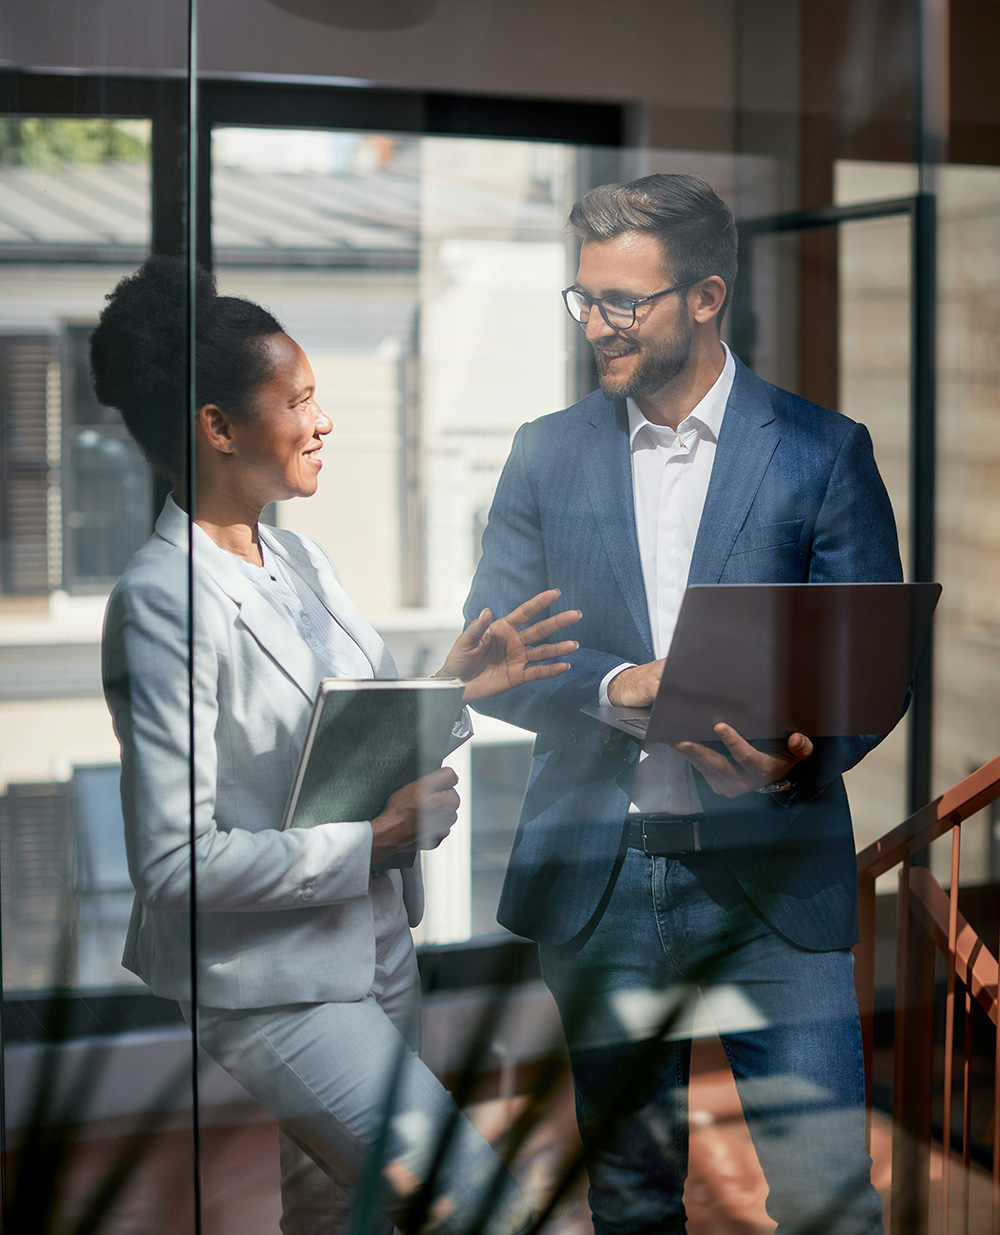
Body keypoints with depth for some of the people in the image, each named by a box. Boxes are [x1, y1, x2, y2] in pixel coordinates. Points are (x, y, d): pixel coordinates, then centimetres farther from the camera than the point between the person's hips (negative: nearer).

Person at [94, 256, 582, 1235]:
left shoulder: (295, 557, 7)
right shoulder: (163, 603, -21)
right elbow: (173, 860, -24)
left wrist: (452, 684, -2)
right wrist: (368, 841, -23)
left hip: (373, 954, 9)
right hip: (266, 989, -9)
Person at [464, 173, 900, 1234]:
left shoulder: (824, 451, 1)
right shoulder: (547, 453, 8)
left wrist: (799, 758, -20)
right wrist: (614, 686, -14)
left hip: (772, 876, -2)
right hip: (596, 878, 3)